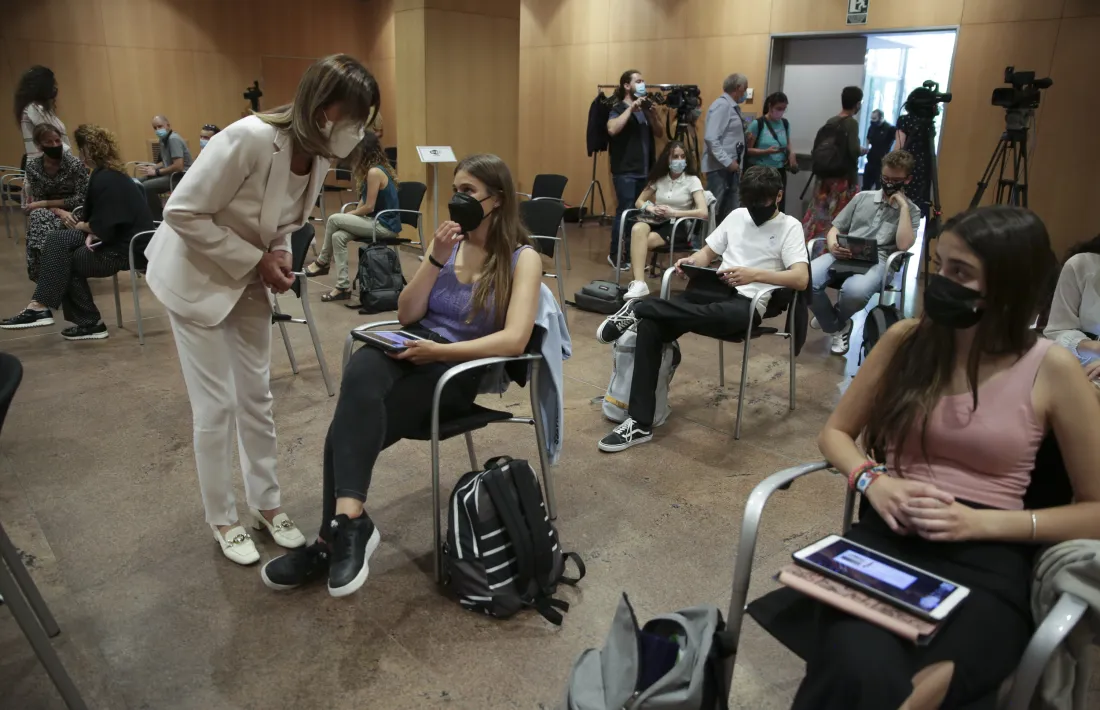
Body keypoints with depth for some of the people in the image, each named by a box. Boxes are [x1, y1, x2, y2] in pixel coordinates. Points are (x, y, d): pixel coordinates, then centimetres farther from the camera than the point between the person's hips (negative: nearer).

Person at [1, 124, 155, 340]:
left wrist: (81, 227, -1)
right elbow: (101, 221, 12)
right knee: (55, 241, 1)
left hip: (125, 247, -9)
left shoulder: (106, 180, -19)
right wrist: (91, 232, -8)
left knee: (65, 260, -4)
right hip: (115, 238, 9)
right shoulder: (103, 174, 13)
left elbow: (102, 228, -21)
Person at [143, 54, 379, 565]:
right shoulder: (250, 139, -32)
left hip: (248, 279, 6)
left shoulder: (319, 153, -9)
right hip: (196, 276, -6)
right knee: (216, 406, 0)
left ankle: (266, 505, 25)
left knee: (257, 396, 10)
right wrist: (257, 260, -24)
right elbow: (183, 214, -25)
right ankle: (222, 520, 19)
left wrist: (279, 255, -11)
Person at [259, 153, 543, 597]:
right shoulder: (448, 241, 14)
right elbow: (407, 315, 7)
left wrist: (439, 349, -24)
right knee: (360, 373, -33)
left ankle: (336, 534, -14)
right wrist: (436, 259, -6)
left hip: (461, 368, -4)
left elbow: (514, 340, -16)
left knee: (351, 428, -26)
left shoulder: (523, 259, -2)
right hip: (412, 348, 4)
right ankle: (348, 523, -39)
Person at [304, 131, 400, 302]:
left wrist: (348, 215, -3)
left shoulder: (374, 172, -17)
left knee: (334, 219, -12)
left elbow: (369, 207, -16)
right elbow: (365, 201, 17)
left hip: (385, 225, -10)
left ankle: (322, 262, 9)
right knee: (338, 236, -5)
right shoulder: (377, 168, 14)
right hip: (381, 222, 10)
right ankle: (343, 286, -5)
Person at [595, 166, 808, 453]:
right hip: (713, 290, 5)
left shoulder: (789, 227, 3)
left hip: (746, 303, -5)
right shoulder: (737, 215, 21)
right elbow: (708, 252, 23)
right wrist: (691, 261, -1)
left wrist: (755, 274, -23)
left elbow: (801, 279, -10)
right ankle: (639, 423, -23)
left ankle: (638, 308, -20)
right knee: (650, 326, -23)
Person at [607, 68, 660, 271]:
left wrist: (651, 113, -5)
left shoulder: (643, 107, 16)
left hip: (644, 170, 7)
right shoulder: (619, 108, -5)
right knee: (625, 211, -8)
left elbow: (658, 131, 11)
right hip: (625, 171, -7)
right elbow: (612, 129, -25)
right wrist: (630, 108, -22)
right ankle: (614, 254, 3)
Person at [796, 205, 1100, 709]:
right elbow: (836, 431, 14)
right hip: (886, 537, 2)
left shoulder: (1052, 370, -1)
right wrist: (873, 480, -6)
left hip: (986, 561, -1)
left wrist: (982, 522, -10)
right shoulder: (906, 339, 6)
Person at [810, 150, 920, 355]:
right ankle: (837, 327, -3)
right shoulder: (862, 197, 21)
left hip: (877, 262, -3)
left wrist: (903, 206, -5)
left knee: (854, 290, -40)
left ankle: (837, 320, -1)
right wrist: (832, 245, -6)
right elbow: (835, 229, 18)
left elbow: (903, 245, -6)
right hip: (843, 256, 3)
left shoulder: (911, 211, 12)